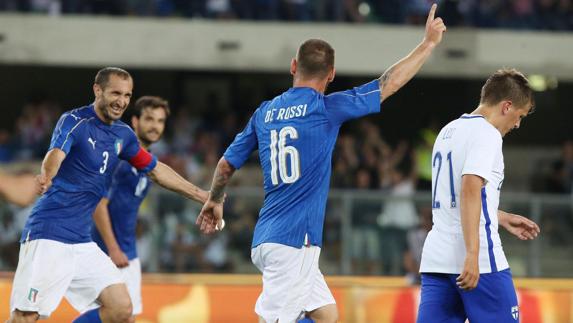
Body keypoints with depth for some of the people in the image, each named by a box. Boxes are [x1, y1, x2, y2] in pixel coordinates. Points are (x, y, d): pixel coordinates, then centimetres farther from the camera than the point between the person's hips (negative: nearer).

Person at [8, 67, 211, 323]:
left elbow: (155, 170, 26)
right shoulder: (74, 121, -10)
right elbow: (56, 153, -30)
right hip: (48, 235, -7)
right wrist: (46, 176, -53)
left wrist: (200, 195, 27)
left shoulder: (123, 134, 12)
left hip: (82, 241, 7)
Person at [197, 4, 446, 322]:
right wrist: (429, 43, 12)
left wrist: (213, 201, 38)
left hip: (267, 240, 7)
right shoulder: (326, 108, -6)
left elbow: (227, 164, 19)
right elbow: (389, 83, 0)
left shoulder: (265, 112, 11)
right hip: (293, 240, -7)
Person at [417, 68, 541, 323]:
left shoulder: (448, 131, 19)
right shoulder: (487, 134, -8)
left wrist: (503, 219, 37)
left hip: (436, 258, 8)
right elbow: (470, 190, -21)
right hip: (479, 261, -8)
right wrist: (472, 255, -27)